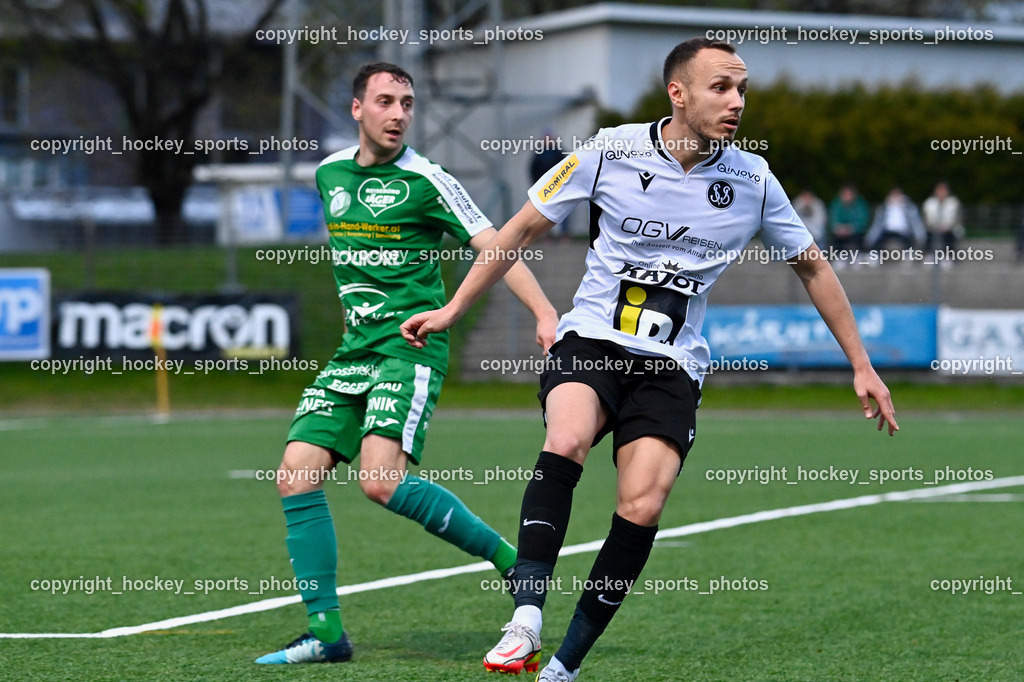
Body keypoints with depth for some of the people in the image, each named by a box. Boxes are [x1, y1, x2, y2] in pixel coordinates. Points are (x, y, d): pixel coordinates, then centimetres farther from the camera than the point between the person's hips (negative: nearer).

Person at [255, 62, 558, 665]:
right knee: (296, 476, -7)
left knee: (382, 478, -24)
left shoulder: (426, 181, -7)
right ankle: (326, 631, -1)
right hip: (353, 354, 7)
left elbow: (494, 247, -11)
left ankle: (510, 560, -9)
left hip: (411, 348, -7)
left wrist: (545, 312, -23)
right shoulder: (330, 174, 12)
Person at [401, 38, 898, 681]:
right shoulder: (611, 151, -5)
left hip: (672, 367, 1)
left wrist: (862, 366, 16)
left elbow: (813, 267, 15)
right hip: (591, 341, -1)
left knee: (642, 508, -18)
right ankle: (525, 625, -34)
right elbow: (524, 227, 7)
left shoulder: (752, 180, 0)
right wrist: (454, 308, 8)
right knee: (567, 441, -32)